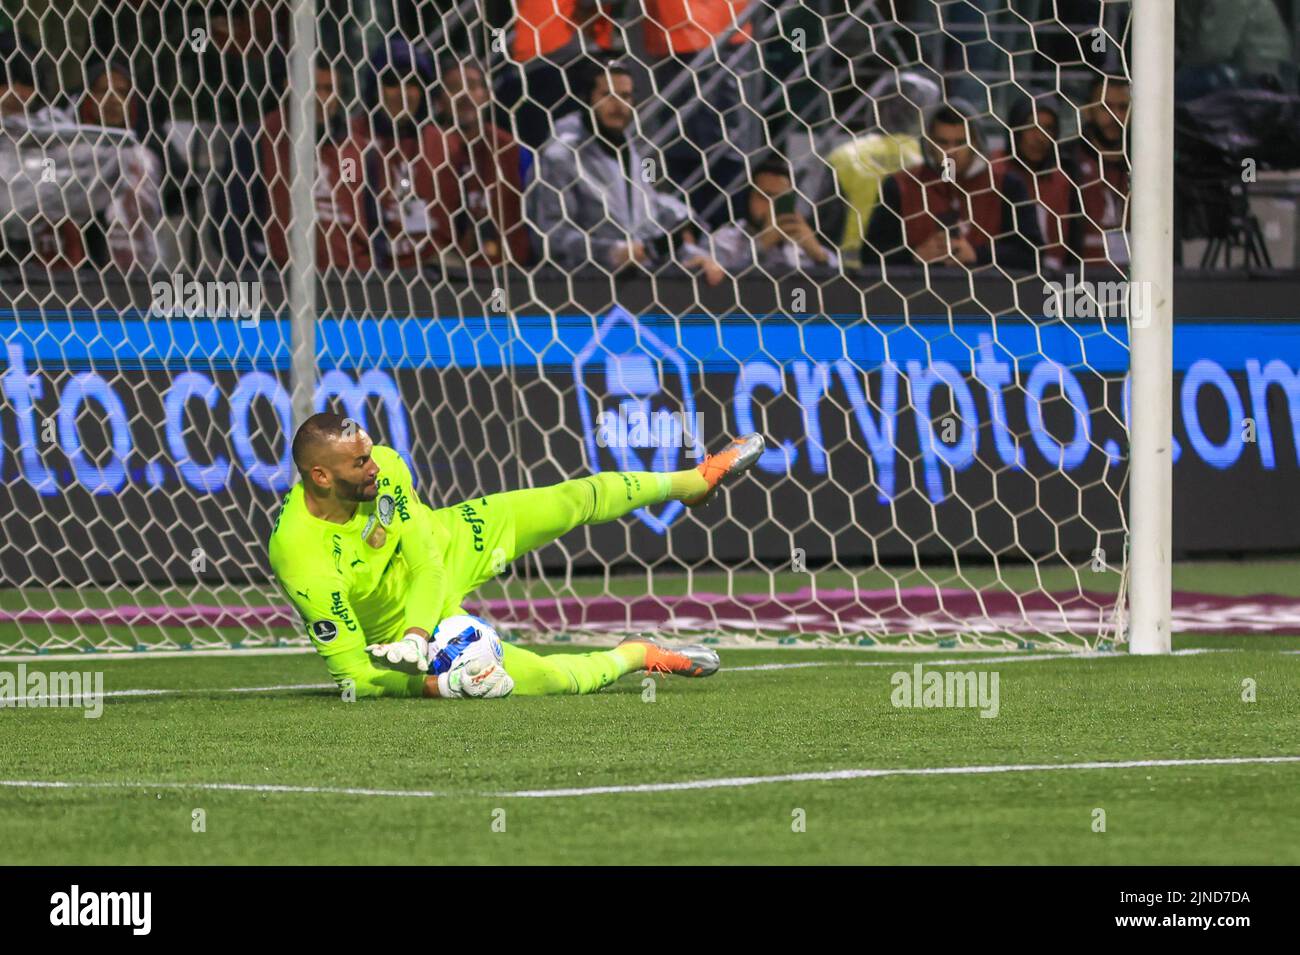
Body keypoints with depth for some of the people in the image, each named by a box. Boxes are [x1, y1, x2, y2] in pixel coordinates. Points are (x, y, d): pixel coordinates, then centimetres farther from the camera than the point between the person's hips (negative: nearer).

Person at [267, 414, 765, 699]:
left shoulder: (382, 466, -25)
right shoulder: (301, 555, -40)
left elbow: (426, 563, -18)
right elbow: (350, 671, -31)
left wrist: (413, 637, -36)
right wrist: (433, 685, -44)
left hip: (444, 546, 5)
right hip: (399, 626, -5)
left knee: (570, 502, 6)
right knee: (541, 678, -17)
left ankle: (695, 480, 32)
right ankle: (636, 655, 15)